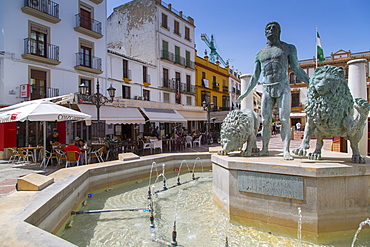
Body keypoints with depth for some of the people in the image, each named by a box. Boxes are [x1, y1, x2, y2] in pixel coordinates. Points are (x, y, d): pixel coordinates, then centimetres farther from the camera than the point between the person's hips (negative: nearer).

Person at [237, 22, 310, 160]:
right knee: (265, 121, 0)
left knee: (284, 120, -9)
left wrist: (311, 82, -1)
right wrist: (246, 93, 17)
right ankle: (264, 149, 7)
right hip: (267, 90, 3)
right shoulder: (260, 54, 17)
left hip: (283, 88, -2)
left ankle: (286, 151, -7)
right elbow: (255, 77, 19)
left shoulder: (289, 48, 12)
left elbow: (296, 69, 9)